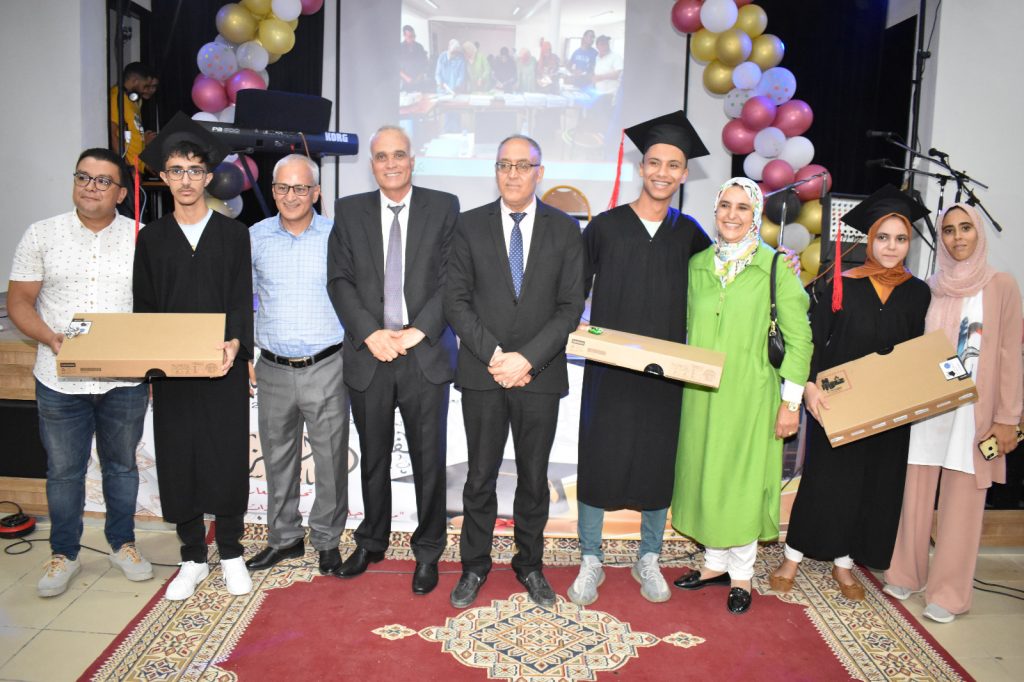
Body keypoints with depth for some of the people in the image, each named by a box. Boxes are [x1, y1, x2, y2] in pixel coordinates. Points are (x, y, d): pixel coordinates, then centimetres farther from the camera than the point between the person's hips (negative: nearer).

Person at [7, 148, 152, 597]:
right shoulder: (41, 235, 1)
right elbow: (19, 300, 1)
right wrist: (51, 338, -16)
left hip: (125, 379, 0)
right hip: (60, 379, 0)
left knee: (121, 464, 15)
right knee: (63, 470, 11)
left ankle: (122, 544, 32)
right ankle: (64, 554, 29)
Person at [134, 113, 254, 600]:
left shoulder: (234, 234, 4)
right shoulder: (151, 239, 8)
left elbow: (242, 301, -2)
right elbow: (143, 308, 7)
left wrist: (235, 343, -19)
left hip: (225, 367, -2)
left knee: (228, 459, 2)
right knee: (178, 461, 6)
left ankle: (230, 553, 20)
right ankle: (193, 559, 22)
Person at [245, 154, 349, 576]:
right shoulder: (256, 237, 5)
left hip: (326, 367, -2)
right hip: (273, 368, 3)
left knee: (331, 458, 5)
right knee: (277, 458, 14)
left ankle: (327, 540, 23)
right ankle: (284, 538, 31)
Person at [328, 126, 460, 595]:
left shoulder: (443, 207, 3)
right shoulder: (349, 211, 8)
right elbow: (339, 280, 2)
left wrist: (418, 332, -13)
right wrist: (371, 334, -11)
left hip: (426, 353, -1)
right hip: (368, 354, 2)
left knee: (429, 460, 6)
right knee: (373, 457, 15)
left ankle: (428, 551, 23)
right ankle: (372, 542, 34)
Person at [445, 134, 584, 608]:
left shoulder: (565, 230, 2)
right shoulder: (470, 226, 2)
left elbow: (570, 306, -3)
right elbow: (456, 300, -2)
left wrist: (527, 358, -14)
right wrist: (493, 355, -13)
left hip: (540, 375, 0)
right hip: (481, 374, 0)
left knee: (534, 479, 12)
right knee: (480, 477, 10)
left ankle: (530, 564, 31)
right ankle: (474, 565, 28)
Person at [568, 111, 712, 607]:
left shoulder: (688, 233, 5)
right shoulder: (605, 226, -1)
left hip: (666, 372, 2)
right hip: (608, 369, -2)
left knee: (658, 466, 11)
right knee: (598, 461, 2)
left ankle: (648, 559, 30)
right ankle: (591, 561, 20)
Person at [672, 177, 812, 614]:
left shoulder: (776, 267, -7)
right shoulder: (699, 264, 6)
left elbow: (798, 339, -6)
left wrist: (791, 401, -7)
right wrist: (685, 376, 9)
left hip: (749, 395, -4)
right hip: (702, 394, 4)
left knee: (742, 480, 4)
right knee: (704, 475, 11)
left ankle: (741, 574, 22)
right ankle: (715, 562, 29)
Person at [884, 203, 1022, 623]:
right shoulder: (931, 288, 8)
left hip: (974, 410, -3)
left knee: (961, 502, 1)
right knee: (916, 494, 8)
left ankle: (948, 592, 13)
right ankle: (908, 573, 24)